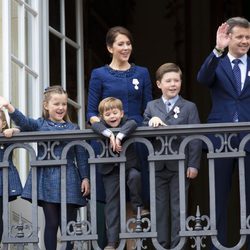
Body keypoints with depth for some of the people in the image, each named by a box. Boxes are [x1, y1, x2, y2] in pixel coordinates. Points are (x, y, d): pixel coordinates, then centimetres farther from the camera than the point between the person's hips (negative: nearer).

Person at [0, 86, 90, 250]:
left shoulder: (74, 128, 9)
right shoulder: (40, 125, 6)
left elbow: (81, 156, 7)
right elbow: (23, 121, -13)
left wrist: (85, 178, -1)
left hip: (69, 180, 1)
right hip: (47, 179, -1)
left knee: (69, 223, 4)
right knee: (52, 223, 1)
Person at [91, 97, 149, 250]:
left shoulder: (125, 123, -1)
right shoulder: (103, 125, 2)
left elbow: (133, 124, -25)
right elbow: (95, 125, -21)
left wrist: (119, 136, -37)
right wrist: (110, 134, -38)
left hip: (129, 165, -1)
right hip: (111, 169, 1)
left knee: (135, 176, -34)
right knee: (112, 203, 0)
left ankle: (137, 206, -10)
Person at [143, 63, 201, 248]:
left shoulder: (189, 107, 5)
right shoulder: (151, 107, 12)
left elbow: (195, 138, -1)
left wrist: (193, 164, -9)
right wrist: (151, 121, -18)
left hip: (180, 166, -2)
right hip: (158, 166, 2)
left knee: (178, 208, 1)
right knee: (160, 208, 6)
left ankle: (177, 245, 5)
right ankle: (162, 244, 12)